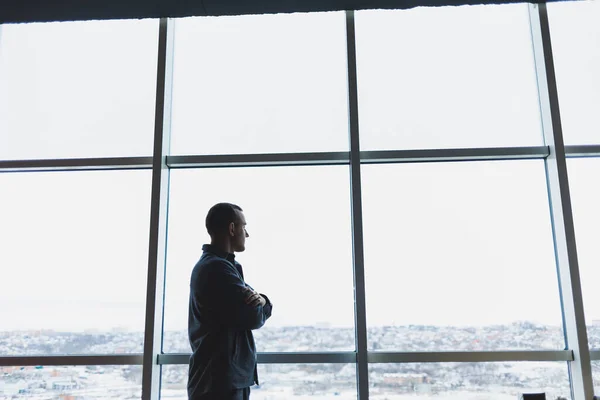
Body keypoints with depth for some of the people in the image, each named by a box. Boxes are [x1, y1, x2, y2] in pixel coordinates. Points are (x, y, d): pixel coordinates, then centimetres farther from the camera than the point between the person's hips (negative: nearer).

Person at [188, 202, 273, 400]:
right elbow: (254, 317, -21)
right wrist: (259, 306, 2)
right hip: (219, 381, -10)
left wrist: (261, 300, -9)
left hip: (228, 378, 10)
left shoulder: (223, 265, 16)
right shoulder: (218, 267, -18)